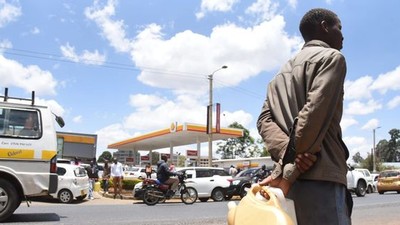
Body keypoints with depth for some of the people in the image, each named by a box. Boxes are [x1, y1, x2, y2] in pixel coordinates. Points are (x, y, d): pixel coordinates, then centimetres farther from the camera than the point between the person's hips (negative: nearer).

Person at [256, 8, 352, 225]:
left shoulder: (284, 71, 25)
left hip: (296, 178, 8)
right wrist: (286, 172, -16)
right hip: (320, 177, -8)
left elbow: (265, 120, 11)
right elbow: (314, 115, -14)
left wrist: (287, 150, -7)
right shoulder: (331, 57, 2)